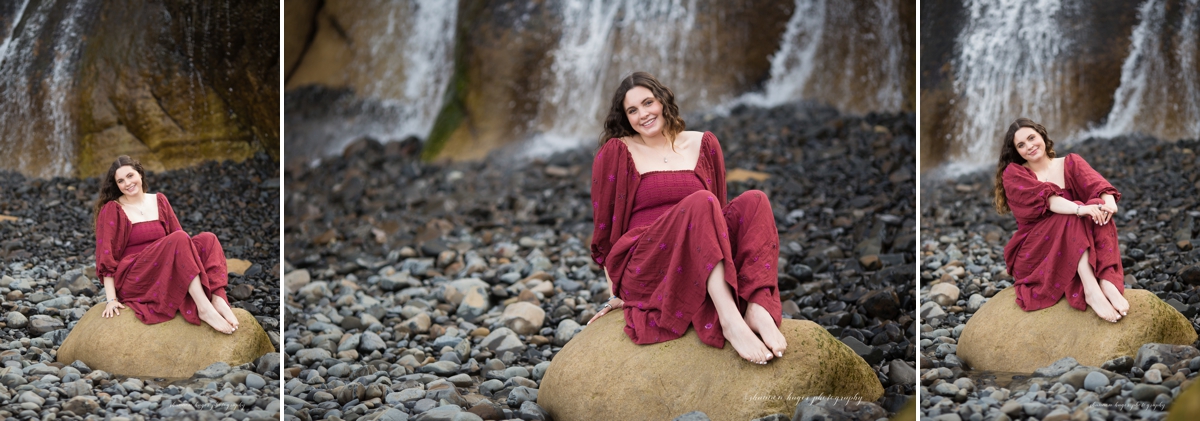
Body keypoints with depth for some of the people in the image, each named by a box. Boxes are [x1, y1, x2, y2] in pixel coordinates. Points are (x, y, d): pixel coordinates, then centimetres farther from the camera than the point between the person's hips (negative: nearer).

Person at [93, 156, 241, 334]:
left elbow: (181, 243, 13)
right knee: (179, 239, -29)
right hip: (133, 280, -5)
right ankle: (204, 308, -38)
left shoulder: (159, 201, 14)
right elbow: (106, 256, -6)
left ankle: (218, 300, -37)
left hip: (167, 277, 6)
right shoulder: (112, 210, 0)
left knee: (207, 239, -17)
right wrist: (111, 299, -15)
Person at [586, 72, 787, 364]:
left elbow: (717, 212, 23)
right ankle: (729, 320, -46)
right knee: (700, 201, -31)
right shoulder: (615, 153, 5)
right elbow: (605, 228, 8)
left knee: (754, 201, -19)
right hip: (642, 270, -4)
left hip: (697, 270, 4)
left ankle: (757, 308, -40)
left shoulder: (704, 145, 15)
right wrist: (616, 293, 5)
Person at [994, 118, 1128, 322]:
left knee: (1098, 210, -25)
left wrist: (1108, 201, -35)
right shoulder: (1013, 174, 1)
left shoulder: (1071, 163, 9)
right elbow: (1044, 199, -19)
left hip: (1078, 251, 3)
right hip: (1033, 254, -3)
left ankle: (1107, 282, -43)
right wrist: (1080, 209, -37)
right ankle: (1091, 290, -47)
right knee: (1073, 218, -30)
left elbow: (1097, 185, -11)